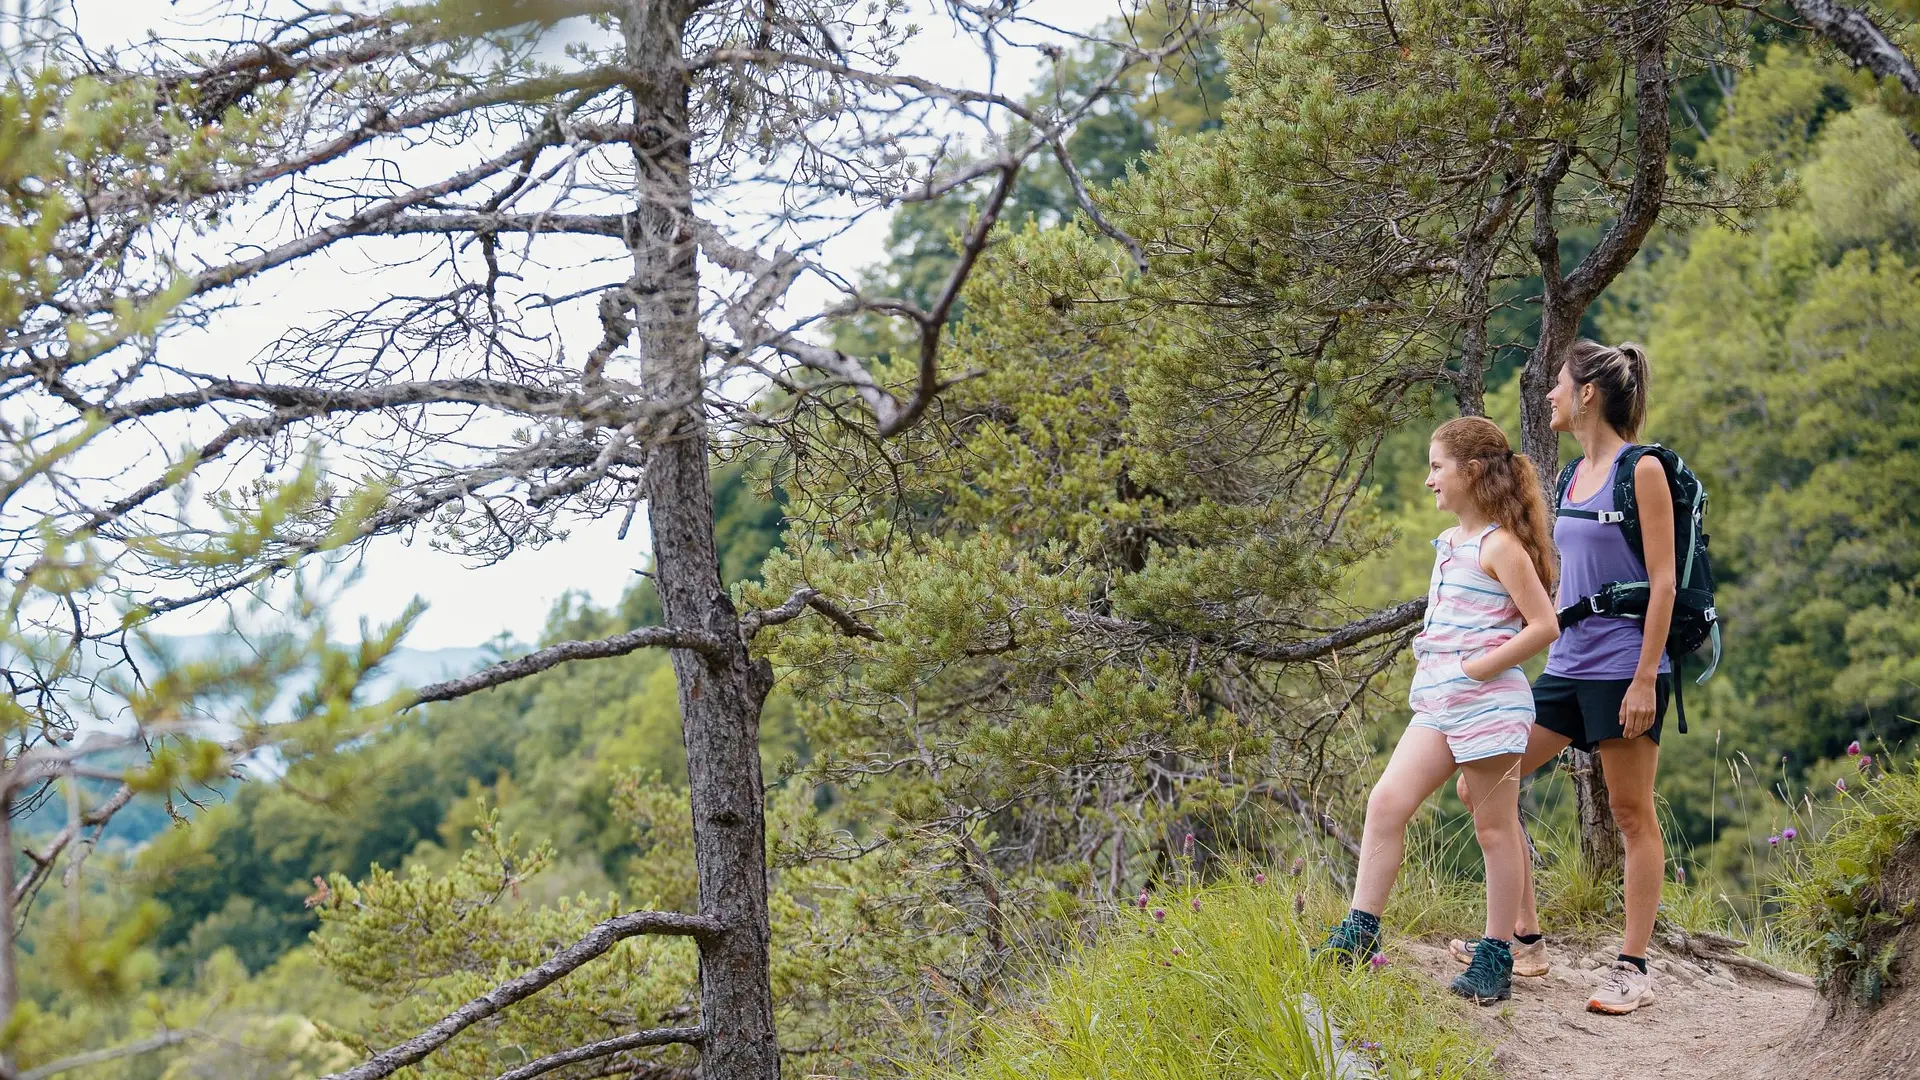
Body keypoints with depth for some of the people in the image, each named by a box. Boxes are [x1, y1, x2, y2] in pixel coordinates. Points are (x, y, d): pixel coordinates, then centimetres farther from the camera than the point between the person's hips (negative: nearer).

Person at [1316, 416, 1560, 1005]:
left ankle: (1496, 957, 9)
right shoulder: (1450, 542, 16)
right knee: (1387, 801, -3)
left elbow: (1544, 625, -16)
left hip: (1488, 702, -8)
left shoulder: (1499, 545, -11)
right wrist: (1428, 651, 12)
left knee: (1495, 826, 2)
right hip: (1439, 703, 8)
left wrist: (1478, 668, -17)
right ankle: (1360, 932, 0)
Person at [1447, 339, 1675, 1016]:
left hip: (1623, 669, -8)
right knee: (1480, 780, 6)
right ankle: (1525, 940, 15)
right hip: (1567, 666, 9)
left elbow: (1662, 581, -12)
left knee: (1632, 814, 0)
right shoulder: (1576, 474, 14)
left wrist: (1645, 679, -17)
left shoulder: (1642, 471, -9)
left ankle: (1634, 969, 7)